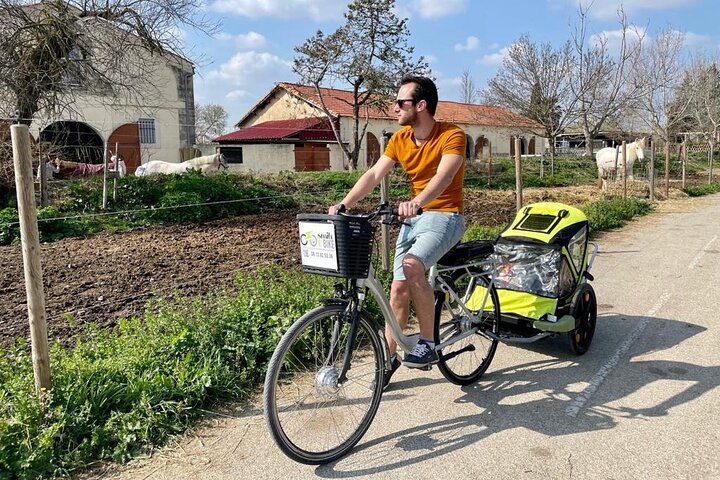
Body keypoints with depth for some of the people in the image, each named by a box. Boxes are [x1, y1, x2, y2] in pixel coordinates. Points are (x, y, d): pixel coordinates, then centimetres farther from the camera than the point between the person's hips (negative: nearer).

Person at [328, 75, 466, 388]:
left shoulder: (452, 136, -15)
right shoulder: (400, 139, 3)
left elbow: (444, 176, -32)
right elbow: (374, 175, -5)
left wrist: (416, 202, -50)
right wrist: (344, 205, -18)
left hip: (445, 215, -6)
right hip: (414, 217, 6)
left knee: (412, 266, -31)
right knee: (399, 286, 1)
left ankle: (428, 344, -16)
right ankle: (389, 355, 17)